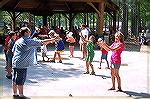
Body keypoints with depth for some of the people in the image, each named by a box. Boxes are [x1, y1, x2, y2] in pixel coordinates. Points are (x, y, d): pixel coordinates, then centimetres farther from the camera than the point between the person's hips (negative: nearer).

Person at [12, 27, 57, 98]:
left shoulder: (17, 41, 10)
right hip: (22, 64, -8)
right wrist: (54, 39, -6)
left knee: (15, 80, 15)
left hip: (15, 62, 8)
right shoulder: (30, 41, -12)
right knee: (20, 81, 1)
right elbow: (43, 42, -13)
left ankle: (15, 94, 26)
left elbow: (13, 51, 17)